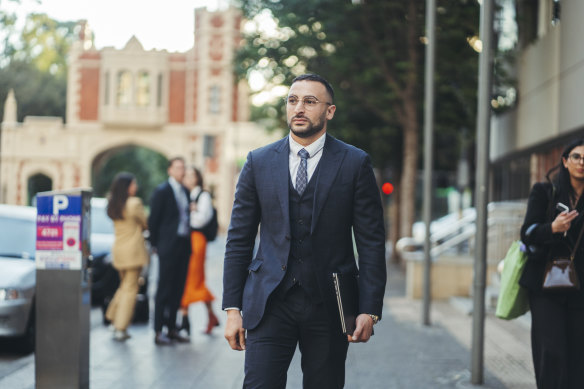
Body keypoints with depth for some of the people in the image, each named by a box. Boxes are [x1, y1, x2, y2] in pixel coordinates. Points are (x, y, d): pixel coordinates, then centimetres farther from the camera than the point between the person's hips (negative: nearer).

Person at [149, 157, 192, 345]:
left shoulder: (185, 191, 13)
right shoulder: (162, 191, -6)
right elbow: (153, 220, -5)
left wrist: (189, 243, 9)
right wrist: (155, 244, -3)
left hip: (184, 246, 6)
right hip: (168, 247, -6)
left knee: (178, 289, 9)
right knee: (164, 289, -4)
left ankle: (171, 328, 16)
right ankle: (159, 331, 1)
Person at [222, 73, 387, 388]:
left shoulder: (355, 164, 2)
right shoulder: (258, 162, 7)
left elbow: (372, 243, 1)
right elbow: (238, 240, 8)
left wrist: (369, 310, -7)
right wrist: (232, 308, 2)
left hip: (329, 305, 0)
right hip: (269, 303, 1)